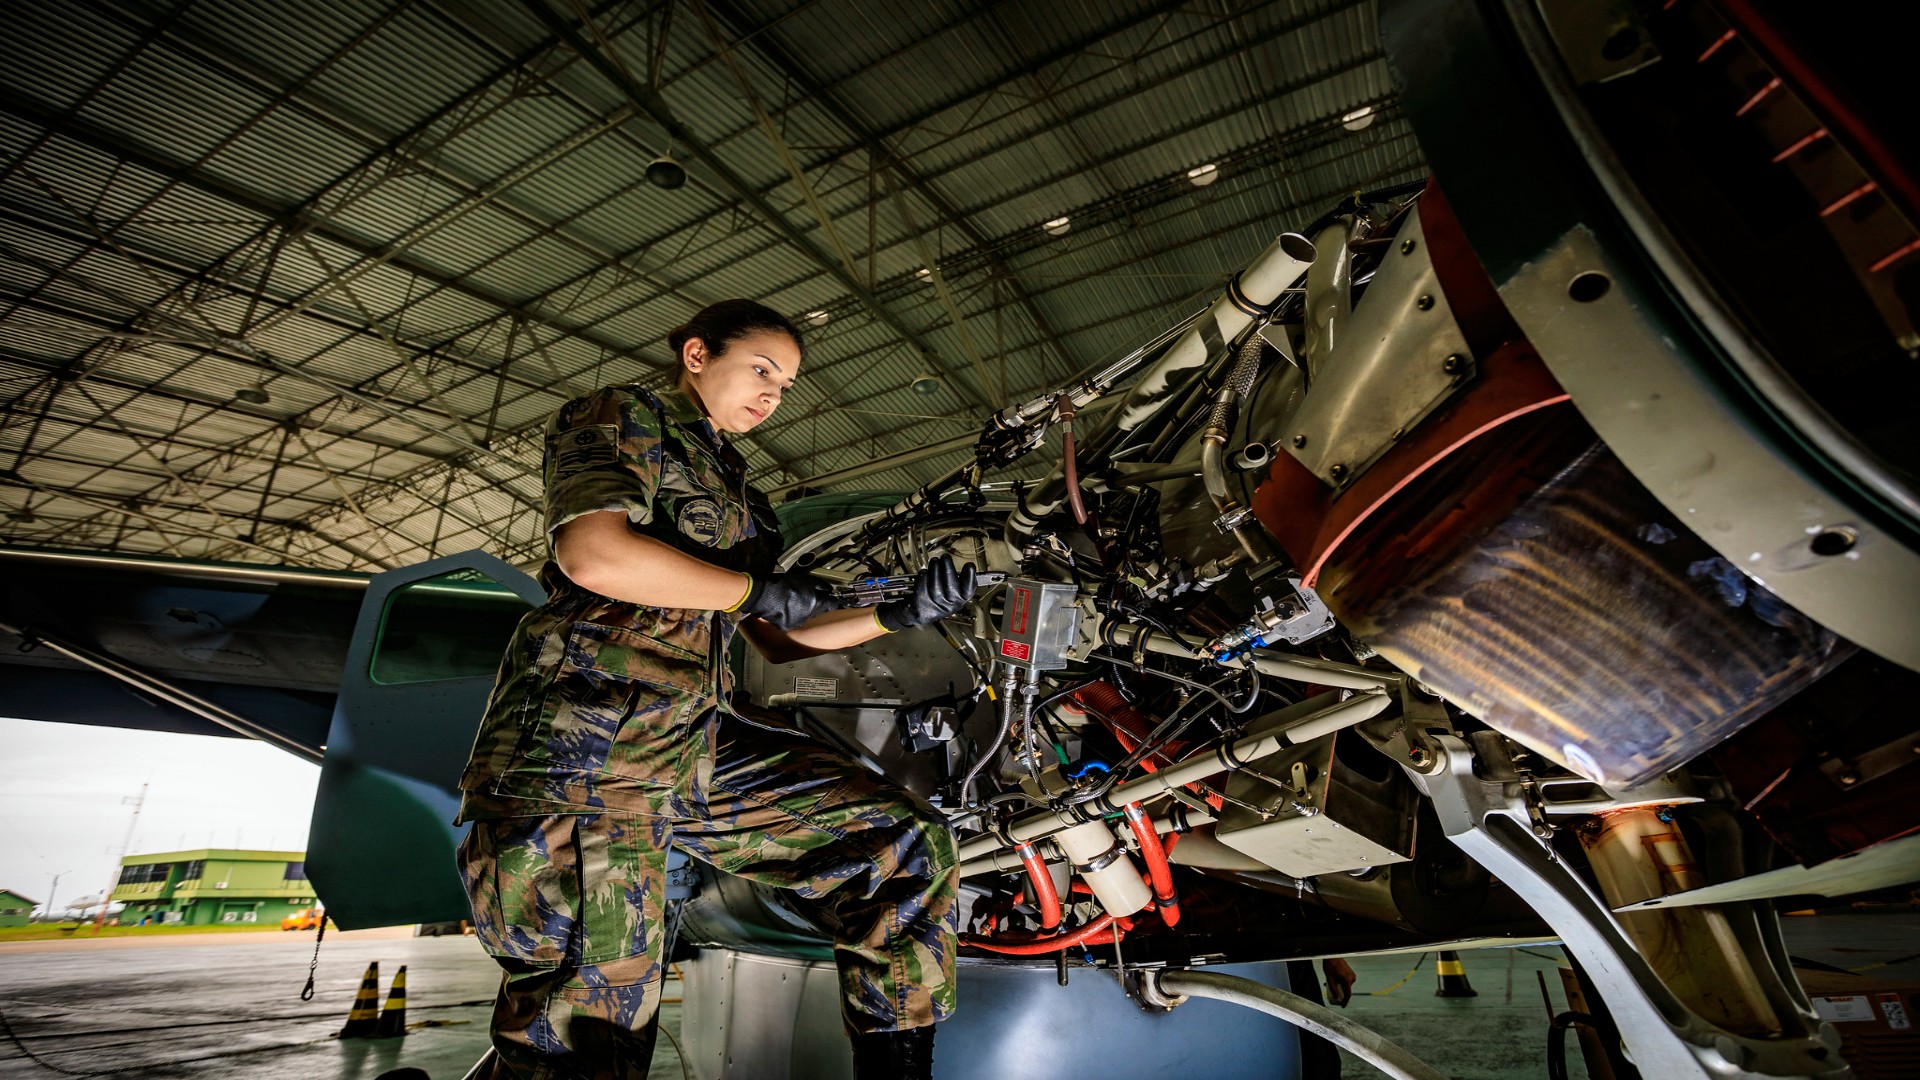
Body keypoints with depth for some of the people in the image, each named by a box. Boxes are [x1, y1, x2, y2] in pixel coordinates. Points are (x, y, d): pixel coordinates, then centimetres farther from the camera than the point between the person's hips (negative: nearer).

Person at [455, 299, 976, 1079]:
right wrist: (758, 591, -6)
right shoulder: (619, 415, 5)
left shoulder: (732, 488, 26)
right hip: (585, 743, -7)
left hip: (699, 744, 7)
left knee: (907, 846, -4)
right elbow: (595, 554, -16)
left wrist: (901, 615, 9)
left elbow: (777, 642, 22)